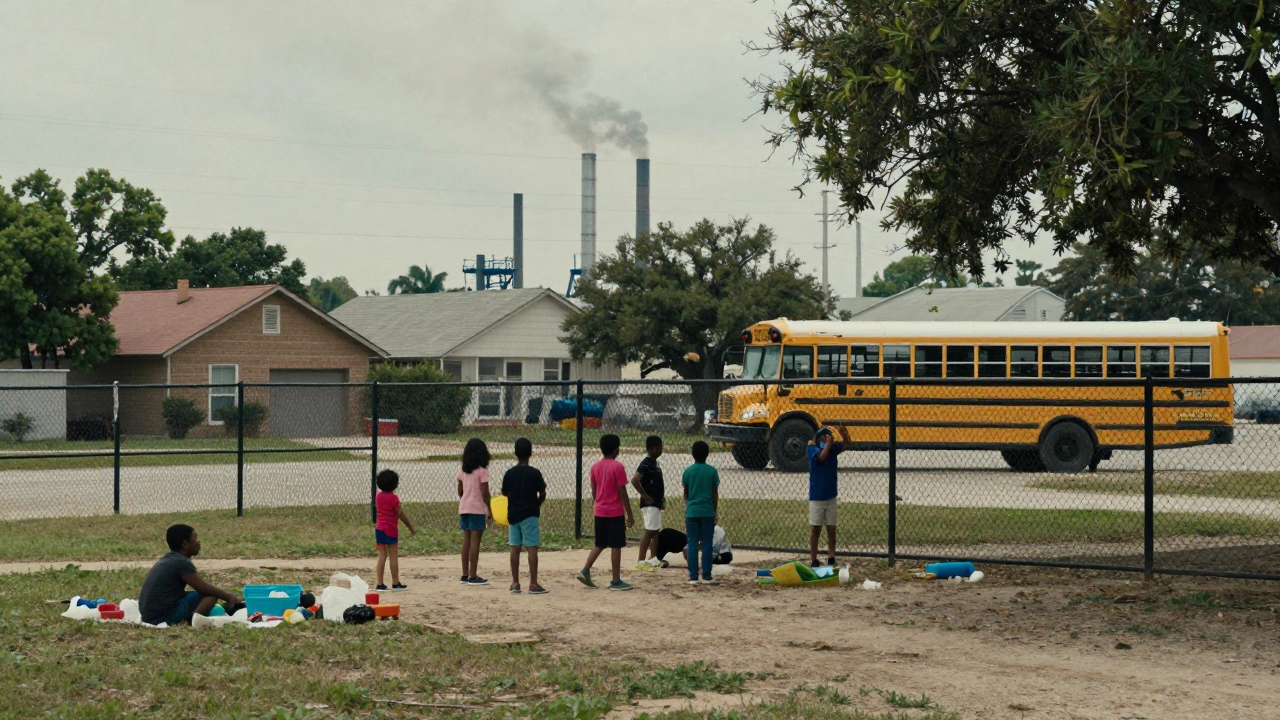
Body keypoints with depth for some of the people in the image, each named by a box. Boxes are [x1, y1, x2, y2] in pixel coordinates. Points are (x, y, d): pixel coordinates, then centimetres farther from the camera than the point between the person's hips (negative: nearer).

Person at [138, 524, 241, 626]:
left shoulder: (166, 560, 18)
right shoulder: (182, 563, -11)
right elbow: (204, 588, -11)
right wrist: (228, 597, 3)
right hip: (165, 617, -9)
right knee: (212, 594, -10)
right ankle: (191, 619, -26)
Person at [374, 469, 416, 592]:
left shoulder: (378, 496, 7)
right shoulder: (393, 498, -12)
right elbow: (400, 514, -12)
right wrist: (410, 527, -5)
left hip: (379, 529, 6)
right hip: (391, 529, -6)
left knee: (382, 556, 6)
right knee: (394, 556, 1)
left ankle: (380, 584, 3)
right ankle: (395, 583, 3)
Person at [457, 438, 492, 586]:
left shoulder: (462, 470, 8)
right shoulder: (482, 471, -10)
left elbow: (460, 490, 13)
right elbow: (485, 493, -13)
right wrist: (490, 512, -7)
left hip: (464, 507, 6)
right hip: (477, 509, -6)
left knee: (466, 540, 10)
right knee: (475, 541, -5)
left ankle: (465, 575, 12)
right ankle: (473, 576, -6)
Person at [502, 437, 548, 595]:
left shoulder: (509, 474, 0)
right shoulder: (534, 473, -9)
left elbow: (505, 493, 6)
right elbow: (542, 494, -5)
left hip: (513, 515, 4)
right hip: (529, 515, -4)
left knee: (515, 549, 7)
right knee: (532, 548, -4)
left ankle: (515, 583, 10)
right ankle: (533, 584, -9)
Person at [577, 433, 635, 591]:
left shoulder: (595, 467, 6)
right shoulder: (617, 467, -13)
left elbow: (594, 491, 11)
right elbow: (622, 493, -13)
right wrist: (630, 515, -8)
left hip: (599, 512, 6)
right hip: (615, 513, -6)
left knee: (599, 544, 17)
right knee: (616, 546, 0)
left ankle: (585, 571, 7)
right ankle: (616, 581, 2)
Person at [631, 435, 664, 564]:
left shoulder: (654, 463, 14)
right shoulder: (646, 464, -16)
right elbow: (634, 480, -28)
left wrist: (661, 498, 17)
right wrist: (645, 496, -22)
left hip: (656, 504, 10)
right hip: (649, 504, -10)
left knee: (655, 532, 13)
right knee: (649, 532, -10)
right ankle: (641, 560, -10)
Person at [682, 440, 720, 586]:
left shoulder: (688, 471, -1)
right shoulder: (712, 471, -4)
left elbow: (685, 494, 8)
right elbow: (715, 494, 0)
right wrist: (715, 511, 11)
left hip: (692, 512, 1)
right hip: (707, 512, -1)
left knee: (692, 544, 3)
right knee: (707, 544, 5)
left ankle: (693, 577, 0)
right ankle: (706, 576, 4)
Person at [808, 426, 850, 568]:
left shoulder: (833, 448, 2)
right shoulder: (812, 448, -10)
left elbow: (845, 445, -15)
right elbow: (822, 456, -29)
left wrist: (845, 437, -34)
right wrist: (828, 443, -18)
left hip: (832, 496, 4)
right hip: (816, 497, -4)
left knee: (831, 529, 8)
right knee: (815, 529, 1)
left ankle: (831, 558, 14)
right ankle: (813, 560, 5)